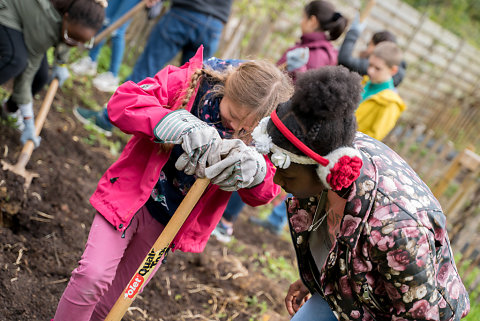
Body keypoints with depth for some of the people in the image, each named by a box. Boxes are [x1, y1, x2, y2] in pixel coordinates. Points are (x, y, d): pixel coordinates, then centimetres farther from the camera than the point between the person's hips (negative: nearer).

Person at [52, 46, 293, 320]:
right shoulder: (188, 81, -20)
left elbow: (264, 194, -15)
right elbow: (121, 102, -29)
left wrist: (254, 169, -39)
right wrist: (179, 124, -45)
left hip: (169, 223, 3)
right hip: (131, 195, -3)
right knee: (94, 276, -14)